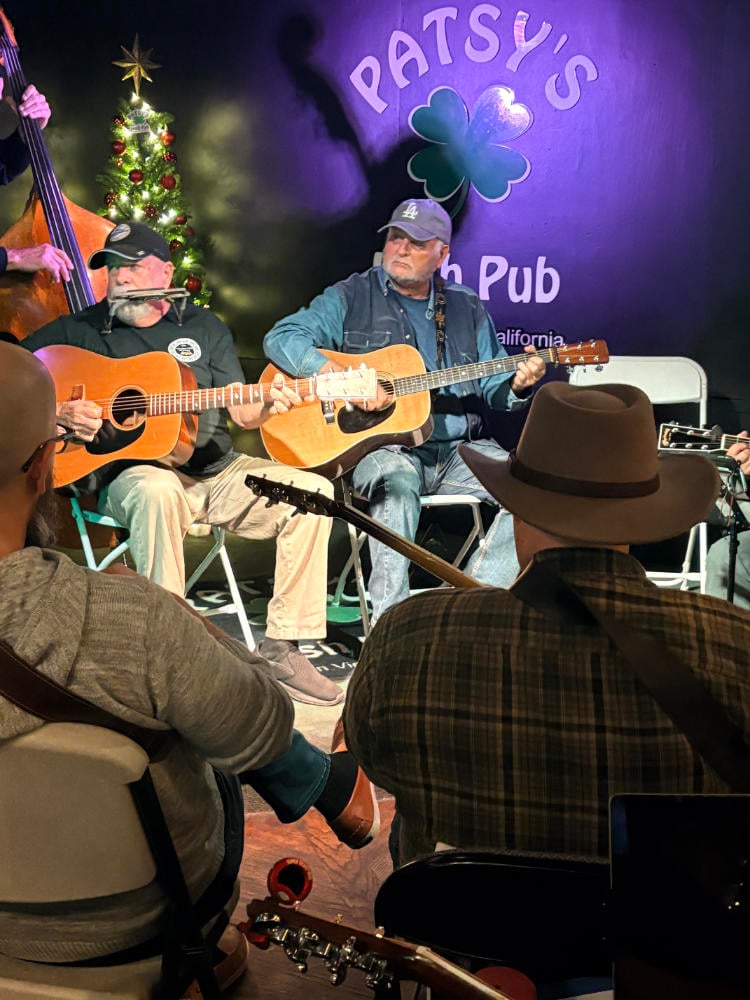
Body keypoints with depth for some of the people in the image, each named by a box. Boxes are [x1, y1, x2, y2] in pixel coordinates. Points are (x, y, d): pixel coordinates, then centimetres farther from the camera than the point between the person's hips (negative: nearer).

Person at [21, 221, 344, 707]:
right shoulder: (77, 331, 8)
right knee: (157, 491, -40)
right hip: (128, 470, -3)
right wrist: (58, 413, -14)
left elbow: (241, 411, 10)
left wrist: (270, 405, -13)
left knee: (312, 491, -17)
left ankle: (282, 648, -12)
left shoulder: (205, 327, 16)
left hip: (215, 469, 4)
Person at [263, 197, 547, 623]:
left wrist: (517, 386, -7)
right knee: (397, 484, -37)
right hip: (380, 444, -4)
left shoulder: (468, 308, 17)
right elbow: (282, 337, -5)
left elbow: (494, 388, 18)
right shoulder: (351, 298, 7)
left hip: (459, 448, 4)